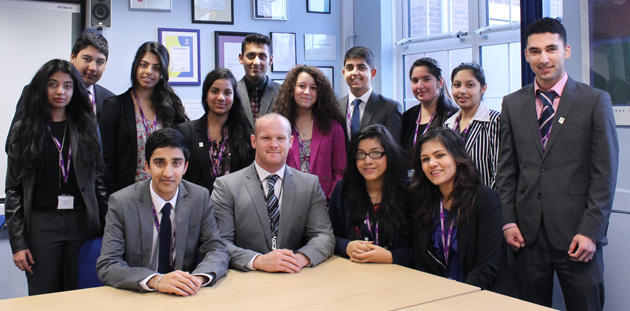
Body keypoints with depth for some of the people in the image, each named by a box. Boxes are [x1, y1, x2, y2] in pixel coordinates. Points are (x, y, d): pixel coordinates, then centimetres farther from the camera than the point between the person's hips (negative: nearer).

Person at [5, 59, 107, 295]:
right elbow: (14, 190, 3)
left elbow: (97, 182, 8)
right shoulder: (23, 130, 5)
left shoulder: (86, 127, 9)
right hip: (41, 224, -1)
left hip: (82, 223, 1)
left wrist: (106, 228, 2)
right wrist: (18, 243, -4)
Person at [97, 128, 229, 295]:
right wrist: (156, 280, -29)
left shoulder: (200, 198, -1)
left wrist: (198, 277, -24)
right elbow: (106, 266, -12)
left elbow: (217, 250, -2)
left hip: (185, 298, 2)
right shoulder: (121, 202, -7)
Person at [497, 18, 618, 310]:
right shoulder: (512, 104, 9)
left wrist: (591, 231, -9)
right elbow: (506, 169, 10)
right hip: (527, 232, 3)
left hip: (576, 233, -2)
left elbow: (605, 173, -3)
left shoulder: (595, 101, 0)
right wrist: (508, 221, 3)